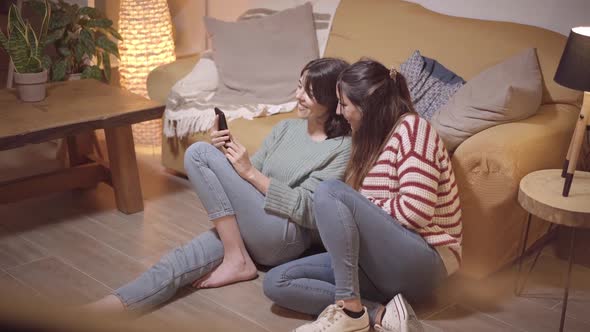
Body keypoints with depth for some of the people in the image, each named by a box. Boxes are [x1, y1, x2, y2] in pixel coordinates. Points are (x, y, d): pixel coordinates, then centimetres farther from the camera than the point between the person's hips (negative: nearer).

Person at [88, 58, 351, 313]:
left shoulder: (342, 148, -3)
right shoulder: (286, 128, 17)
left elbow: (306, 209, -13)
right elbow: (246, 180, 16)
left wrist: (250, 172, -16)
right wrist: (226, 152, -5)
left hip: (285, 238, -6)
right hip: (250, 231, 6)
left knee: (198, 154, -14)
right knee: (178, 261, -22)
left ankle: (237, 260, -14)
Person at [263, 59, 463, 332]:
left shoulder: (411, 128, -9)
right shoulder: (373, 137, 18)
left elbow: (415, 212, -19)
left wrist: (356, 211, -8)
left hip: (418, 263, -9)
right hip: (380, 262, 9)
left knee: (329, 191, -25)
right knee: (276, 282, -7)